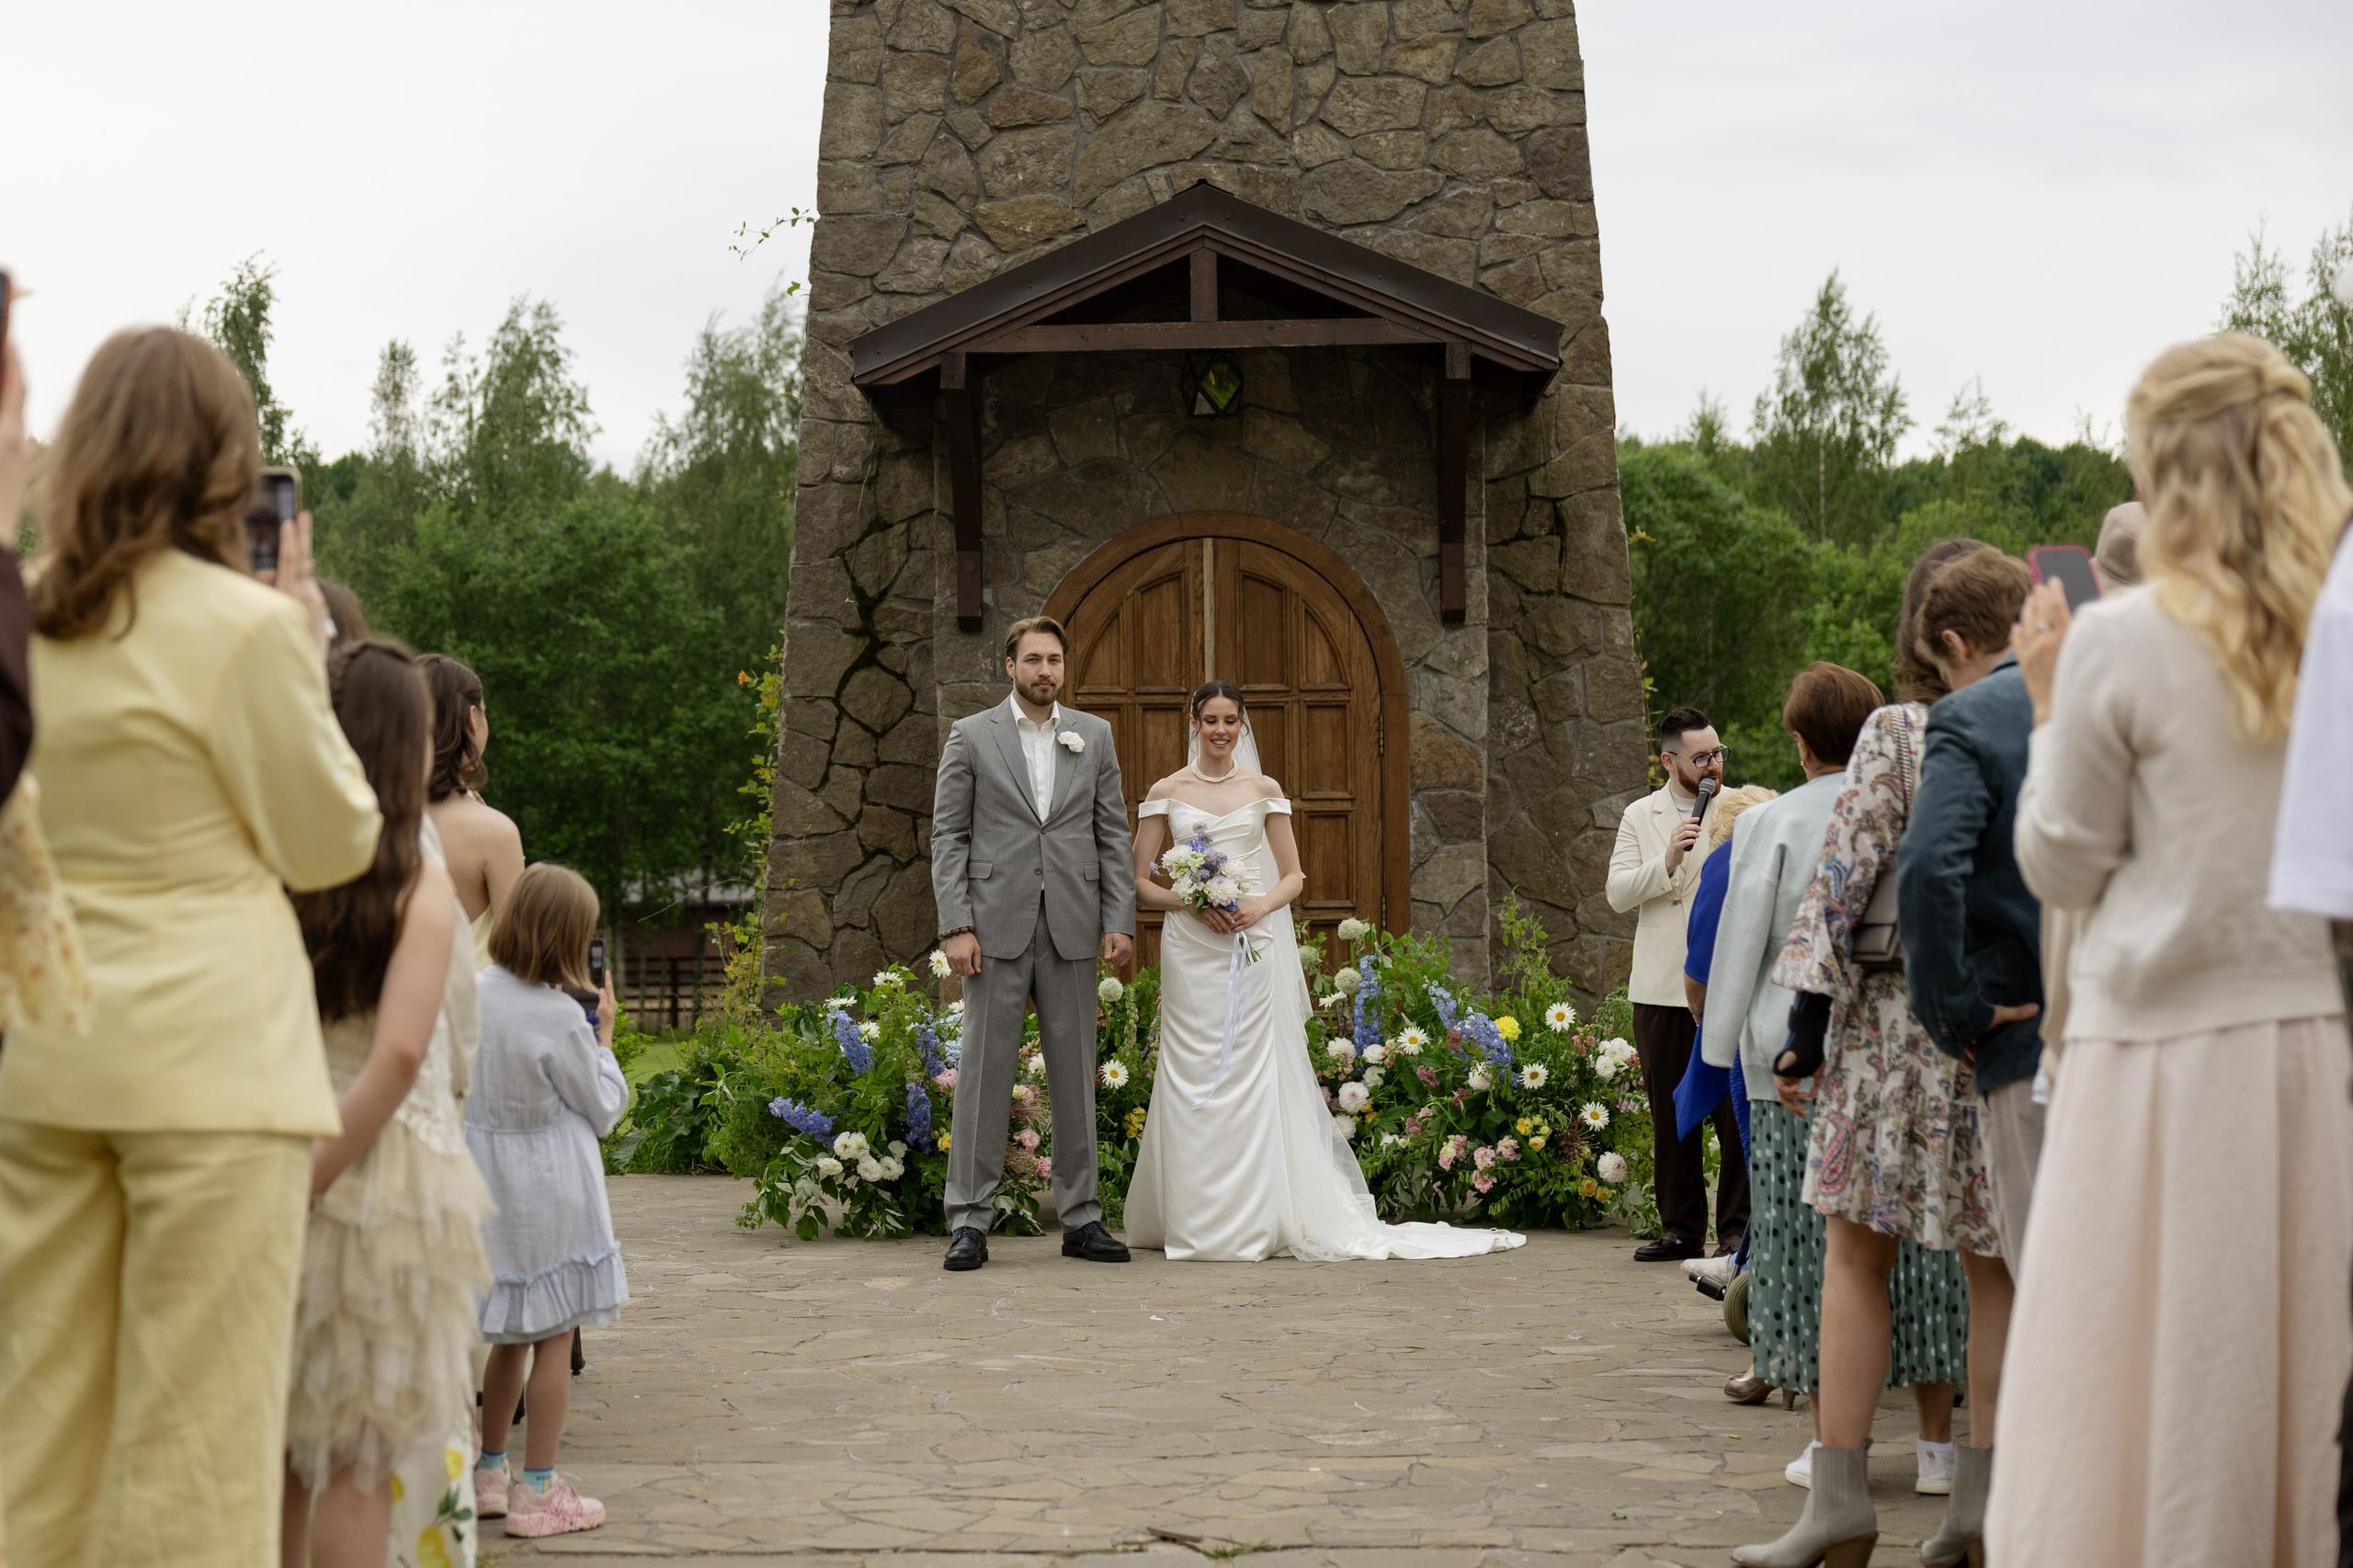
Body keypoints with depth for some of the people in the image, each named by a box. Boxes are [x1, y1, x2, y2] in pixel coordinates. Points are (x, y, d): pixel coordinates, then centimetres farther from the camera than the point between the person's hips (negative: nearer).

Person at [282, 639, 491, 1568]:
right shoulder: (418, 880, -10)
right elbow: (399, 1055, -21)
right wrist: (313, 1176, -15)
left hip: (286, 1168, 4)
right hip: (381, 1173, -4)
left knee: (282, 1451, 15)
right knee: (360, 1461, 4)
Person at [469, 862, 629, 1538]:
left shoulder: (471, 994, -2)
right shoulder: (560, 1019, -18)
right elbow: (604, 1109, -6)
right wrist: (603, 1037, 4)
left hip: (487, 1175, 6)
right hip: (549, 1186, -6)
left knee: (511, 1335, 19)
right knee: (554, 1340, 3)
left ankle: (488, 1473, 27)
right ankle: (537, 1491, 7)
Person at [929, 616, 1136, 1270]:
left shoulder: (1094, 736, 11)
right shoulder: (972, 736, 4)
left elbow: (1114, 836, 9)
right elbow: (948, 837, 1)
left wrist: (1120, 922, -1)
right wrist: (956, 926, -9)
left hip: (1072, 930, 2)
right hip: (997, 927, -2)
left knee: (1075, 1073, 6)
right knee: (985, 1069, -2)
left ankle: (1081, 1218, 12)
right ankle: (970, 1221, 2)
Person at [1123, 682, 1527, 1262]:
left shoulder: (1264, 790, 9)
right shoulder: (1166, 793, 7)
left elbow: (1293, 876, 10)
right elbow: (1139, 881, 6)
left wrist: (1260, 907, -9)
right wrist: (1192, 905, -11)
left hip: (1255, 947, 0)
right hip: (1191, 950, 0)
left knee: (1256, 1076, -3)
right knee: (1193, 1078, -2)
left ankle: (1259, 1222, 2)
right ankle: (1196, 1222, 5)